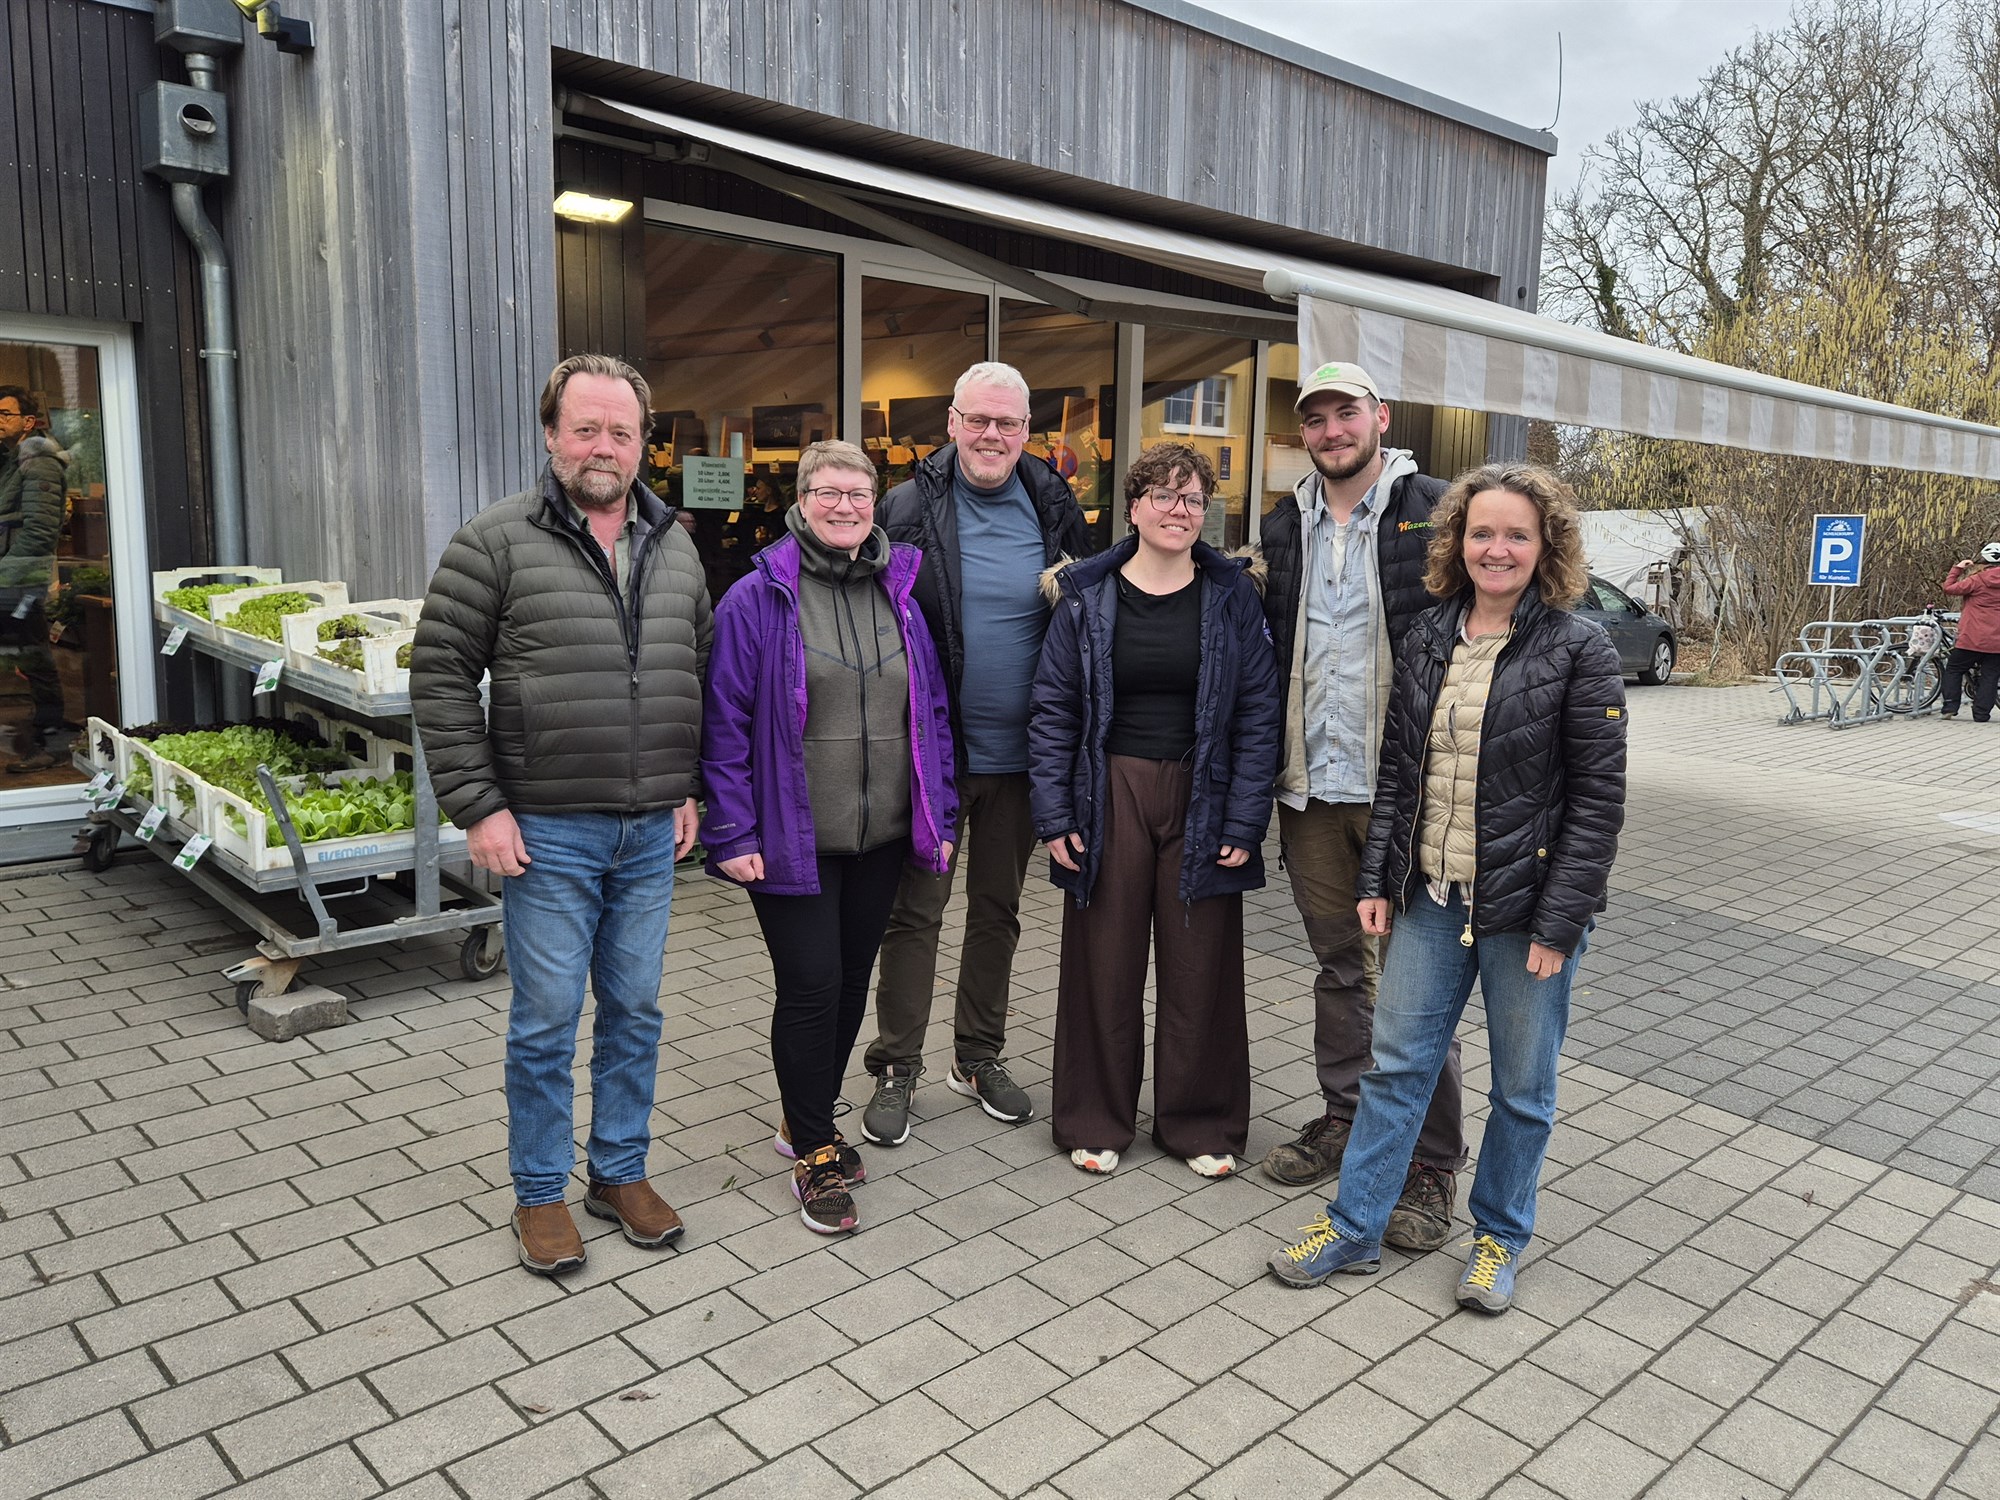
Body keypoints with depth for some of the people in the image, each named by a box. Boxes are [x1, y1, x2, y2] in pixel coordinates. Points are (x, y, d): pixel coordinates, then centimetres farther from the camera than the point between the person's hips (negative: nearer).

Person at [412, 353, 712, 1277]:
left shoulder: (674, 547, 9)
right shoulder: (497, 542, -6)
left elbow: (702, 672, 16)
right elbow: (440, 675, -7)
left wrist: (695, 788, 10)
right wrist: (476, 807, -11)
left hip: (652, 833, 5)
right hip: (548, 831, -4)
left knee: (635, 1010, 14)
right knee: (547, 1019, 6)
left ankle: (622, 1173, 31)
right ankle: (540, 1194, 25)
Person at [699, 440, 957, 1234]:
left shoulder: (899, 595, 8)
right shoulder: (757, 598, -8)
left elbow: (932, 713, 11)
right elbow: (725, 723, -10)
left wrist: (940, 817, 8)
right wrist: (730, 833, -13)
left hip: (882, 839, 5)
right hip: (793, 840, -5)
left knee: (852, 981, 15)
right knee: (811, 985, -2)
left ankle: (807, 1119, 36)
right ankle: (816, 1153, 18)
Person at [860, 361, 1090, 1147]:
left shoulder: (1054, 509, 4)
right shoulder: (908, 508, -4)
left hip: (1019, 752, 3)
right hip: (932, 749, -3)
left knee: (998, 908, 15)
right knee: (915, 910, 5)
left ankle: (979, 1056, 31)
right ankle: (895, 1069, 19)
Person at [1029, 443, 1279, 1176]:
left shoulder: (1232, 595, 2)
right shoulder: (1085, 597, 1)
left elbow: (1257, 712, 0)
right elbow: (1053, 710, 1)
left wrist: (1246, 819, -6)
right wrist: (1054, 815, -6)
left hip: (1201, 799, 1)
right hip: (1110, 796, 0)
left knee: (1200, 965, 8)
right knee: (1104, 964, 8)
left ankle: (1201, 1121, 27)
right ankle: (1096, 1118, 25)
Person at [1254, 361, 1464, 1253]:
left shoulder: (1435, 513, -3)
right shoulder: (1283, 528, 12)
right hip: (1311, 784, 5)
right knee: (1338, 963, 16)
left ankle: (1432, 1163, 15)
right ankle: (1345, 1120, 32)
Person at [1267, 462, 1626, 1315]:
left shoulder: (1579, 652, -9)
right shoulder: (1427, 641, 5)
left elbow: (1598, 798, -11)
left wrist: (1559, 923, -14)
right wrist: (1378, 880, 4)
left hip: (1525, 908, -4)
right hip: (1431, 897, 4)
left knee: (1523, 1087, 12)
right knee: (1397, 1063, 11)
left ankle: (1499, 1237, 33)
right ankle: (1354, 1229, 24)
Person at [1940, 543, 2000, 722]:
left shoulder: (1977, 580, -9)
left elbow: (1949, 588, -8)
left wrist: (1957, 568, 3)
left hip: (1973, 639, -4)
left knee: (1954, 669, 11)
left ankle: (1950, 707, 4)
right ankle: (1981, 714, 3)